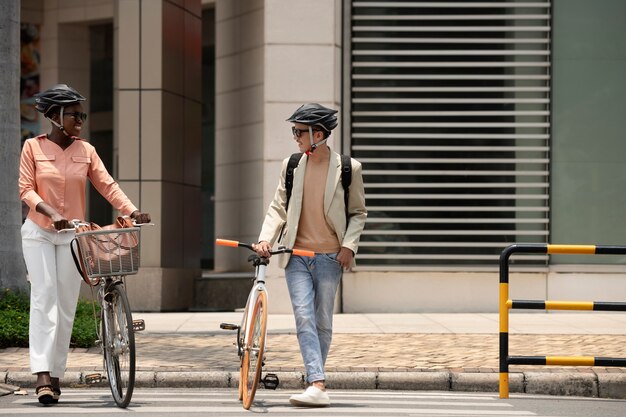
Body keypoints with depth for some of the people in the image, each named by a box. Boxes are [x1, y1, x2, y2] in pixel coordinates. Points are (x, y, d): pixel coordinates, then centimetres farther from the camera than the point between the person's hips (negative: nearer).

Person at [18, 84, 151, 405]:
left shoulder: (86, 150, 4)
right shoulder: (33, 147, -2)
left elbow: (107, 186, -2)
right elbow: (26, 189, -6)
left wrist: (132, 211, -19)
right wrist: (50, 212, -23)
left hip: (72, 235, 3)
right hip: (38, 233, -3)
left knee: (66, 304, 2)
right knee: (44, 297, -13)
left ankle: (56, 374, 10)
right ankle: (42, 373, -19)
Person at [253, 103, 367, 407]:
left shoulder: (348, 168, 0)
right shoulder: (291, 165, 8)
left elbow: (358, 213, 7)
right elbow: (278, 208, 10)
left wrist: (349, 245, -6)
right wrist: (266, 238, -6)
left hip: (330, 257, -1)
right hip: (297, 256, 1)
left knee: (322, 322, 5)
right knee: (304, 317, -13)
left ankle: (314, 382, 18)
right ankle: (317, 387, -18)